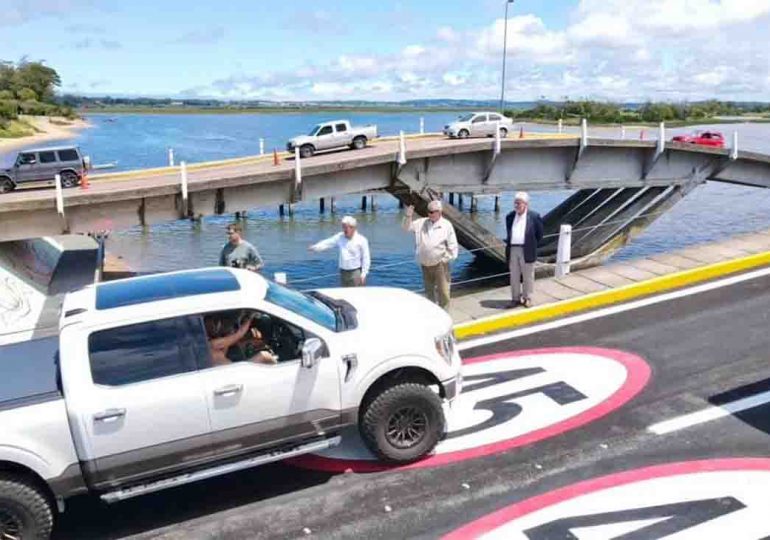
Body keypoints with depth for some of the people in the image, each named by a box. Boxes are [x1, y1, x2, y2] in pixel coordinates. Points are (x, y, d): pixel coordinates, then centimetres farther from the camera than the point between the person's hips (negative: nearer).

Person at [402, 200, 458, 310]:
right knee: (429, 290, 17)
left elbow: (452, 245, -6)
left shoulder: (446, 225, -7)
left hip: (439, 264, -4)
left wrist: (446, 258, -9)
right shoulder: (422, 223, 4)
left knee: (443, 290, -4)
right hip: (425, 264, 5)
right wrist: (408, 216, -12)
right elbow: (407, 227, 5)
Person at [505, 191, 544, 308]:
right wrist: (508, 243, 11)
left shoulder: (534, 216, -5)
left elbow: (539, 234, 2)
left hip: (527, 251, -4)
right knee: (514, 276, 10)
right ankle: (515, 298, 20)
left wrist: (532, 246, 2)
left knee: (527, 276, 7)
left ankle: (527, 298, 19)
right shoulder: (510, 217, 7)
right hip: (512, 250, 4)